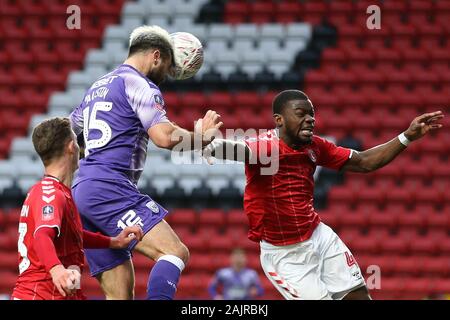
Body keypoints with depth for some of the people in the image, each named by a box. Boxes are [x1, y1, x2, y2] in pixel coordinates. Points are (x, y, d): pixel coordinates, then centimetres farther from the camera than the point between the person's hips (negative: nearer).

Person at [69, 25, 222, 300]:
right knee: (175, 252, -20)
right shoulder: (139, 84, -3)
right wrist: (201, 137, 1)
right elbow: (165, 137, -15)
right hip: (110, 189, -9)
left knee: (121, 292, 5)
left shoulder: (98, 87, 25)